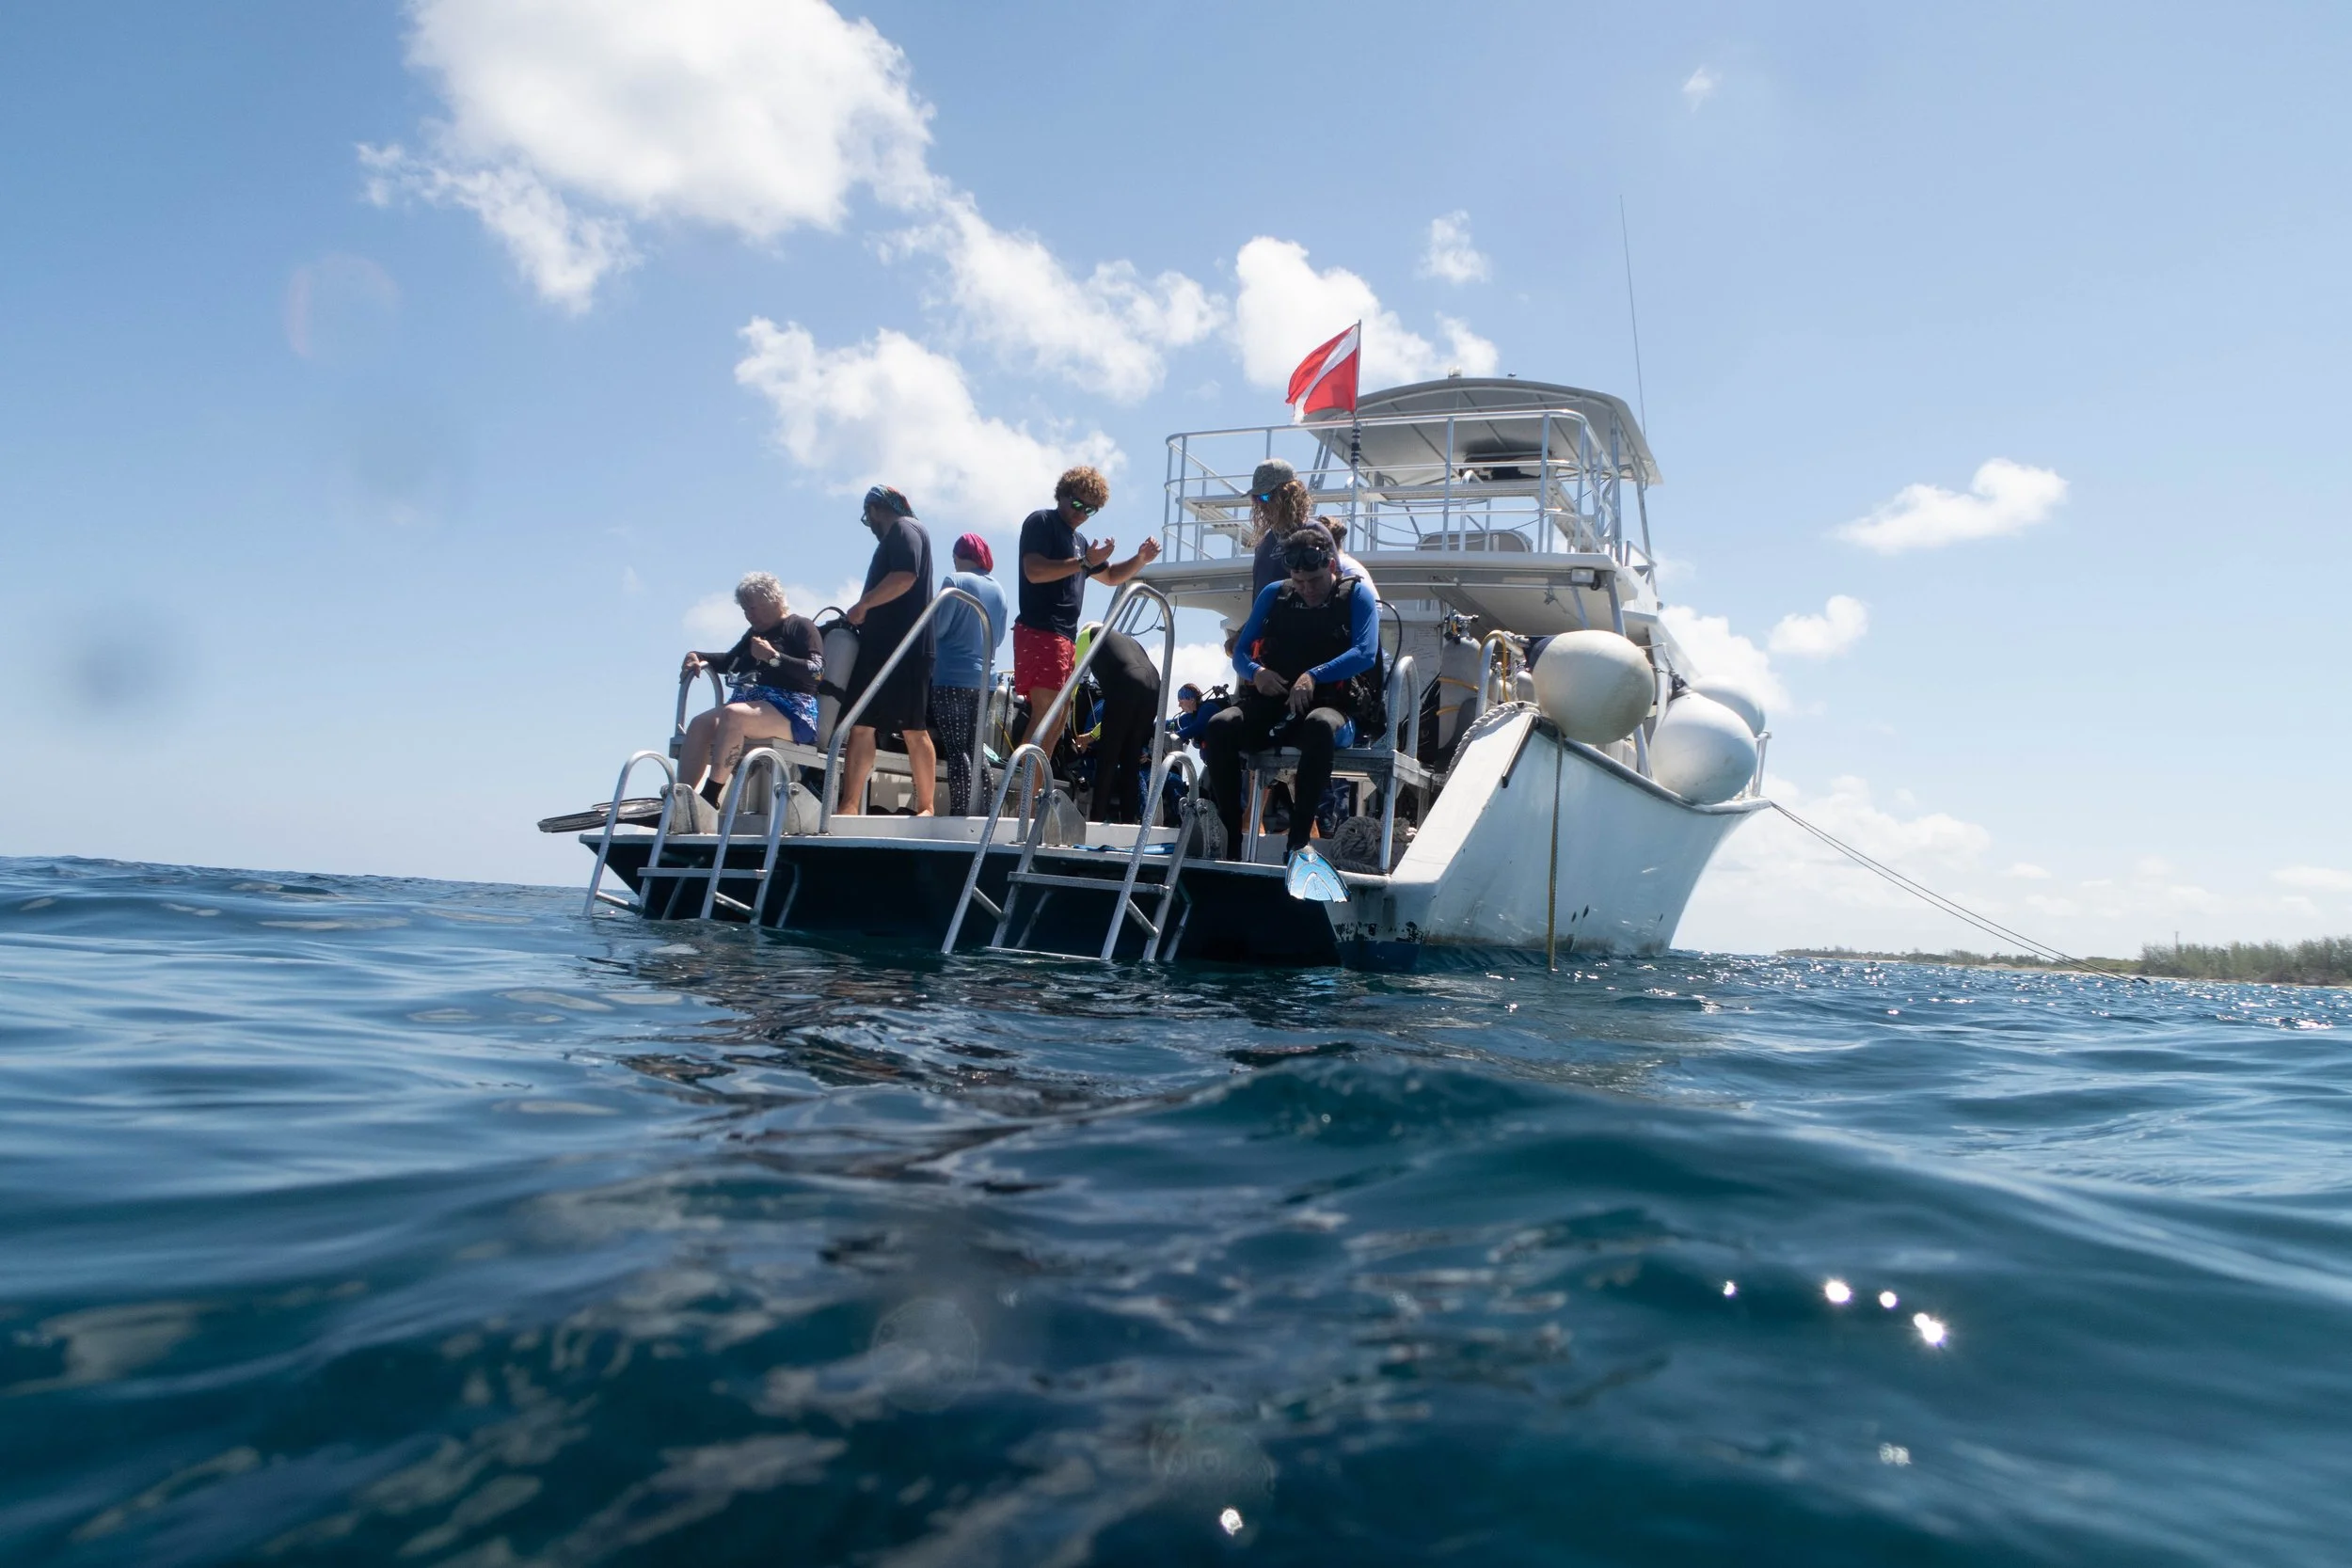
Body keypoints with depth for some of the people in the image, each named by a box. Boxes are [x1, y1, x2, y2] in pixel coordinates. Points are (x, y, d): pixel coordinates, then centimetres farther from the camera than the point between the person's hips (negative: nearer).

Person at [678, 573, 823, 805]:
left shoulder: (800, 626, 4)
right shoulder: (755, 633, 29)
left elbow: (817, 669, -10)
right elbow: (730, 661, 37)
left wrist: (773, 657, -16)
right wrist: (700, 657, 18)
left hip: (792, 713, -8)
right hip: (751, 705, 8)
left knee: (733, 714, -33)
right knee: (700, 724, -17)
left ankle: (709, 798, -34)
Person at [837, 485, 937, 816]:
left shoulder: (904, 528, -3)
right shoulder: (896, 535, 28)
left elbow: (905, 577, -20)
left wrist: (862, 605, -13)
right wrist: (863, 613, 18)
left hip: (902, 648, -10)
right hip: (881, 646, 10)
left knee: (914, 729, -8)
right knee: (860, 725, 2)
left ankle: (926, 808, -4)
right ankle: (849, 807, 0)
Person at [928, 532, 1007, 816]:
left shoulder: (954, 580, -5)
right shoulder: (998, 590, 13)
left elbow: (938, 627, -7)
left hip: (953, 677, -6)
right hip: (984, 679, 6)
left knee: (955, 749, -6)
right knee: (976, 749, 11)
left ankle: (960, 814, -10)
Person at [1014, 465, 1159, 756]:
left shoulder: (1079, 541, 23)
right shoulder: (1041, 522, -1)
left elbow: (1111, 576, 34)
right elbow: (1034, 571, -16)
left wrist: (1141, 559, 16)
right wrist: (1084, 562, -15)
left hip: (1065, 637, 9)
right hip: (1040, 632, -9)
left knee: (1057, 719, 11)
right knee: (1045, 715, -18)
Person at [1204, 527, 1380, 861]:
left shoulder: (1356, 595, 4)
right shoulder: (1274, 595, 14)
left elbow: (1366, 653, -11)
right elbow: (1240, 653, 14)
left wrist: (1314, 676, -26)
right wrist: (1256, 672, -11)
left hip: (1330, 706, -3)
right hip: (1272, 708, 4)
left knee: (1319, 725, -40)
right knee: (1220, 726, -27)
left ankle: (1297, 842, -40)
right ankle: (1230, 842, -28)